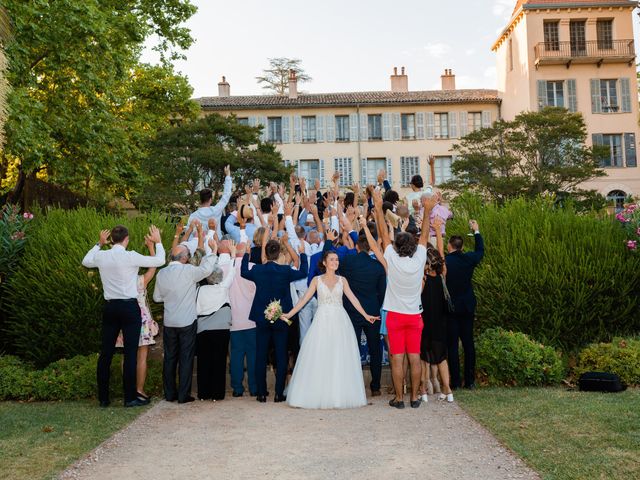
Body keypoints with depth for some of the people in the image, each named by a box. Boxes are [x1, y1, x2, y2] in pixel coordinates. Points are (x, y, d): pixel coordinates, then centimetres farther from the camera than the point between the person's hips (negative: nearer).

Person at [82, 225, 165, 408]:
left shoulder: (101, 256, 2)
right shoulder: (131, 257, -11)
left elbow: (86, 261, 25)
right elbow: (159, 261, -5)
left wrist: (99, 244, 33)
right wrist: (158, 241, 10)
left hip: (110, 307, 5)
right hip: (130, 307, -5)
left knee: (106, 353, 10)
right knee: (130, 353, -1)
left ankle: (103, 398, 17)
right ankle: (130, 398, 3)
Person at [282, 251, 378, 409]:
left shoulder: (342, 280, 9)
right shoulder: (317, 280, 6)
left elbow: (353, 299, 6)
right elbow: (304, 299, 3)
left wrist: (365, 315, -1)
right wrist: (289, 314, -4)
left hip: (340, 321, 1)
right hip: (322, 321, -1)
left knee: (340, 359, 1)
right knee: (320, 358, -1)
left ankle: (340, 395, 9)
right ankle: (319, 395, 7)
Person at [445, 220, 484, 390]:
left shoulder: (444, 261, -15)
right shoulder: (469, 258, -2)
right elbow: (480, 251, 18)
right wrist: (476, 231, 28)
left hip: (450, 307, -4)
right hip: (467, 307, 4)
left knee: (452, 345, 1)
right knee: (468, 343, 10)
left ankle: (456, 381, 3)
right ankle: (470, 380, 14)